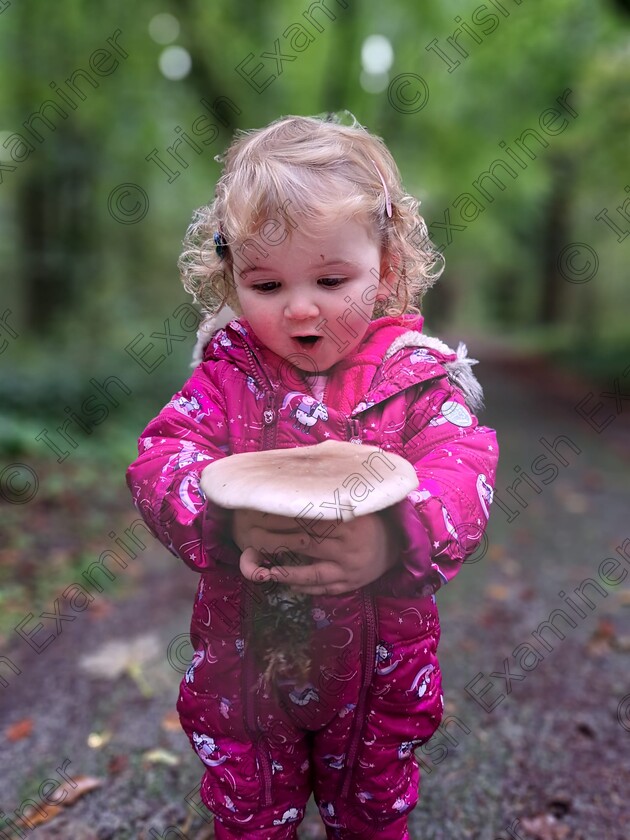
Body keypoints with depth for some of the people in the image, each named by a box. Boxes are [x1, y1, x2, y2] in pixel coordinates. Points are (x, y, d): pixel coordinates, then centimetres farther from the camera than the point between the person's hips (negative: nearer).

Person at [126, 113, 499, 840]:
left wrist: (393, 538, -46)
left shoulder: (419, 376, -12)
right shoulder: (227, 373, -10)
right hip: (244, 659, 1)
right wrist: (226, 520, -41)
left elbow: (462, 472, -24)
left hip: (379, 666, 0)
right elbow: (160, 458, -19)